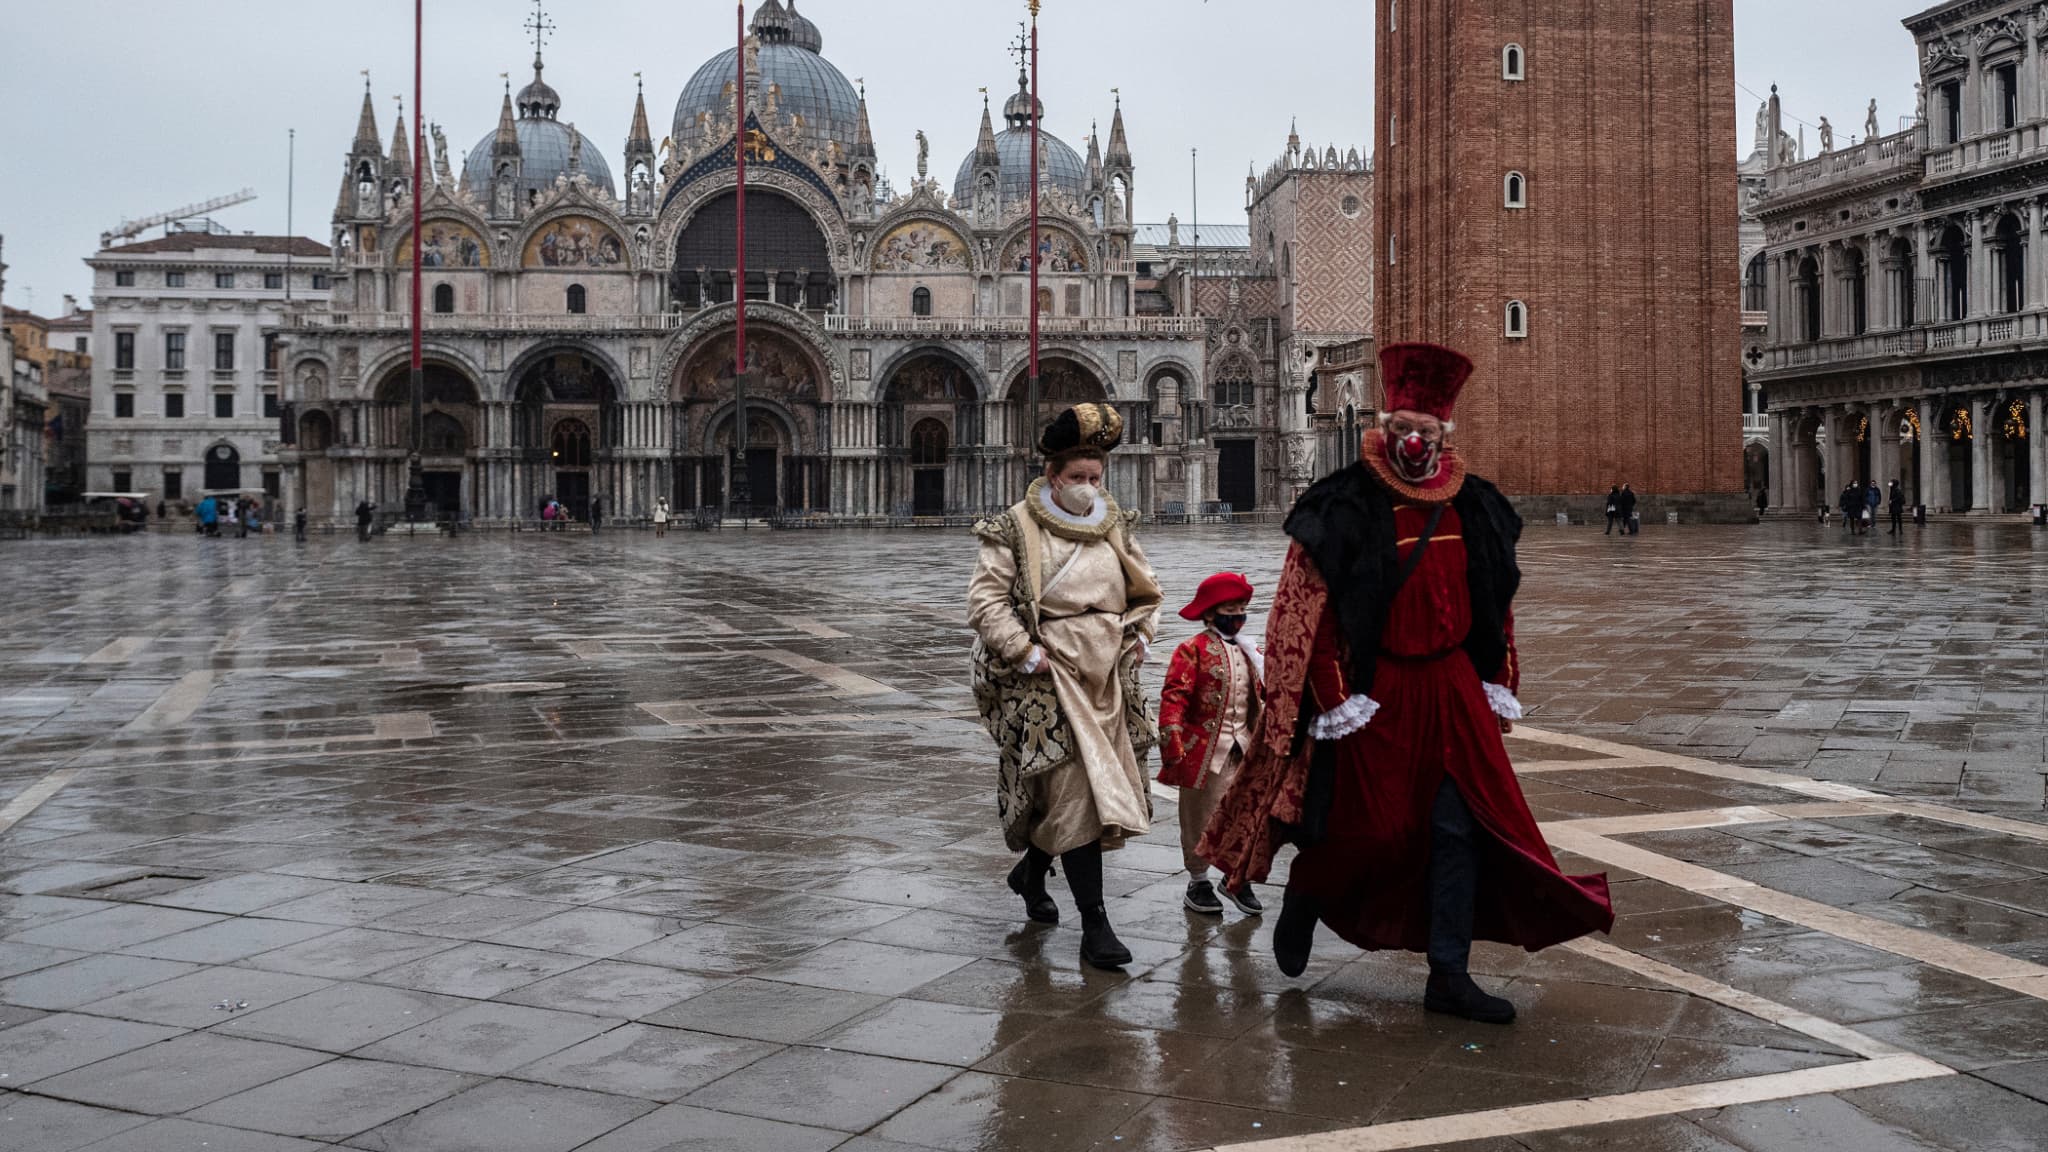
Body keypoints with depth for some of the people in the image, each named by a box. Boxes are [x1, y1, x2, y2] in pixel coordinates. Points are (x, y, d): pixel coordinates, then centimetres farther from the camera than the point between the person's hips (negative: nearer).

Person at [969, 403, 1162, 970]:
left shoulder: (1113, 525, 11)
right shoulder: (1015, 529, -6)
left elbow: (1145, 586, 24)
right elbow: (985, 602, -9)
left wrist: (1140, 634, 8)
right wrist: (1027, 653, -15)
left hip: (1105, 677, 6)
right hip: (1048, 679, -6)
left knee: (1099, 789, 13)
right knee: (1076, 792, -11)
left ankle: (1032, 871, 40)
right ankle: (1095, 927, -7)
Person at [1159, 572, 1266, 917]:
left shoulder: (1248, 652, 12)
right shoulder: (1193, 651, -9)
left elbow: (1259, 697, 19)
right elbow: (1174, 698, -15)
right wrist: (1172, 742, -21)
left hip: (1242, 749, 5)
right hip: (1204, 748, -5)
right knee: (1201, 818, 5)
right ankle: (1198, 882, 19)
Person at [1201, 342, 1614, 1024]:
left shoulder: (1471, 507, 6)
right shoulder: (1345, 509, -11)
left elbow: (1495, 604, 16)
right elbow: (1306, 610, -13)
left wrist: (1498, 683, 12)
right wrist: (1333, 698, -16)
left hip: (1449, 690, 5)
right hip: (1373, 693, -5)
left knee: (1460, 827, 3)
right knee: (1362, 827, 3)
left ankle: (1449, 977, 12)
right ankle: (1302, 902, 35)